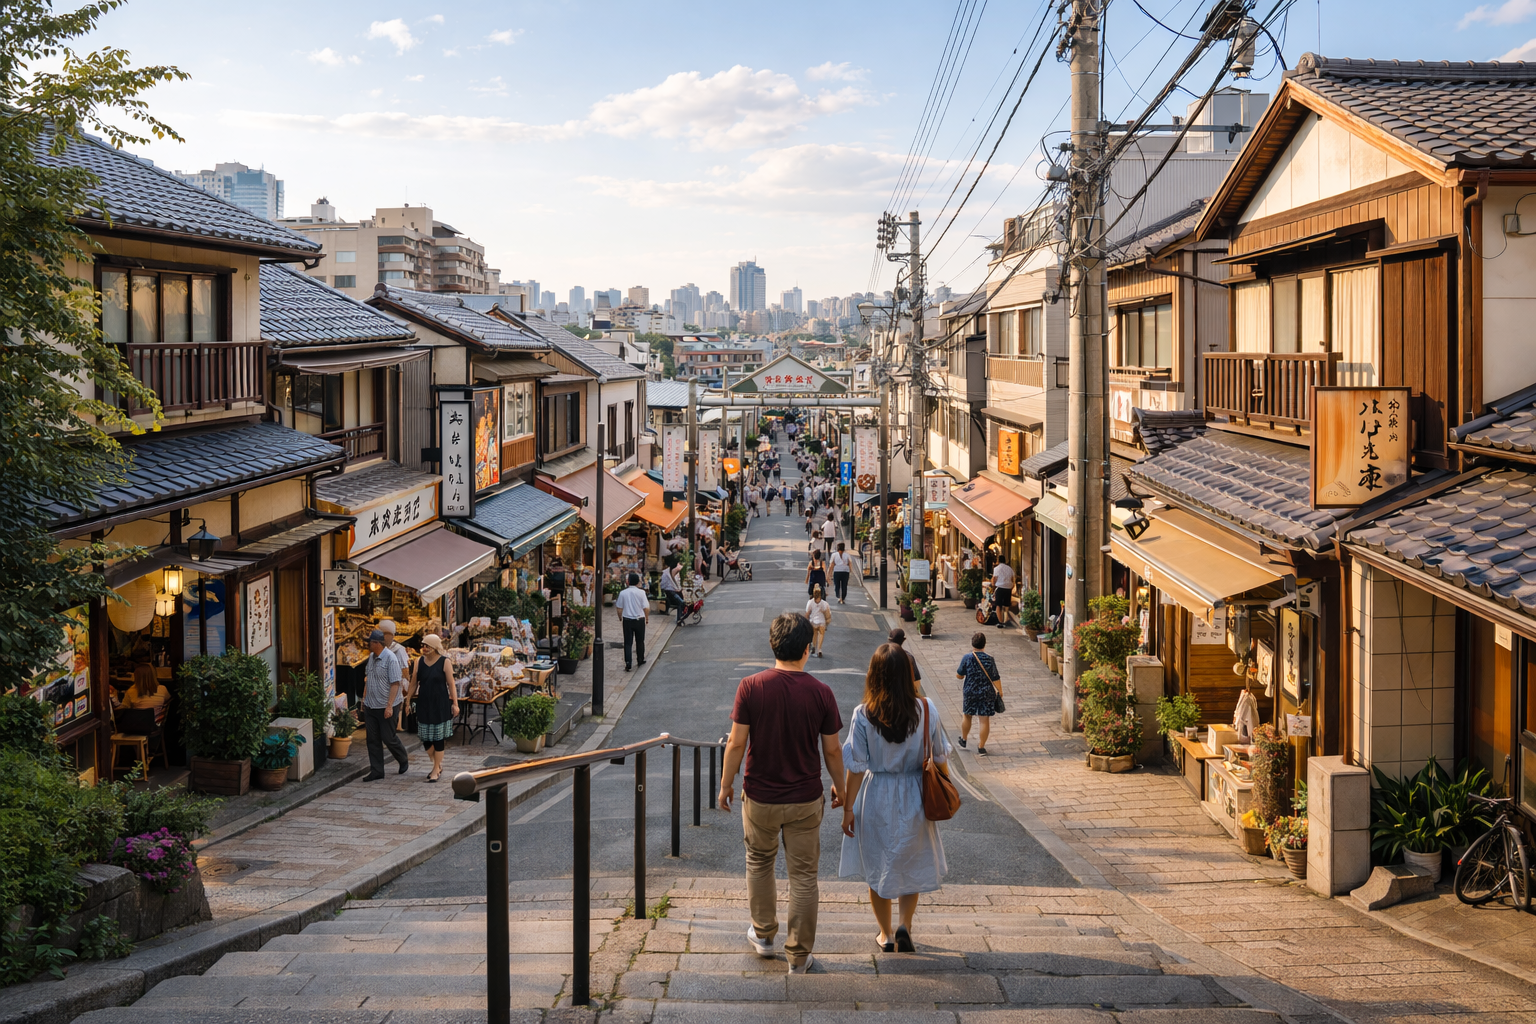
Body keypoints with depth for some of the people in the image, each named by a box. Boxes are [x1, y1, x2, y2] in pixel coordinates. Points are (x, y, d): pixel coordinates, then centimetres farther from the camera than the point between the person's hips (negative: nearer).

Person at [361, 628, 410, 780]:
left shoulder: (391, 659, -17)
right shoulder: (371, 657, 7)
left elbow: (395, 684, -19)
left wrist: (389, 706, -23)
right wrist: (364, 698, 17)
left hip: (385, 707, -7)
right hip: (370, 706, 7)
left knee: (388, 737, 2)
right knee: (372, 739, 7)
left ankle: (403, 760, 27)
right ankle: (376, 771, 13)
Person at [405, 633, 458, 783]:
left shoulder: (444, 662, -7)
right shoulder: (419, 662, 3)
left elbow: (451, 684, -6)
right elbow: (414, 683, 9)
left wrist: (455, 703, -9)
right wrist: (408, 698, 9)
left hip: (440, 704, -4)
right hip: (423, 704, 4)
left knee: (437, 738, 0)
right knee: (425, 738, 6)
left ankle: (436, 771, 11)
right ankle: (438, 765, 27)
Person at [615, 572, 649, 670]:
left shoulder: (623, 593, -4)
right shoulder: (641, 592, -9)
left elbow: (619, 608, 2)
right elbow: (646, 608, -8)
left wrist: (620, 617, 20)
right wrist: (647, 618, 8)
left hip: (627, 620, 1)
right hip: (639, 619, -1)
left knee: (628, 642, 2)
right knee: (640, 641, 16)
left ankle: (628, 663, -9)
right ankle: (641, 660, 28)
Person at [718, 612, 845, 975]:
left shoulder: (751, 687, -13)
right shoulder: (820, 692, -11)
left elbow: (736, 743, -10)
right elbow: (832, 749, -4)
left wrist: (726, 784, 4)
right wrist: (839, 787, 13)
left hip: (760, 797, 0)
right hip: (805, 799, 0)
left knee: (759, 863, 24)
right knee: (803, 876, 10)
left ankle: (763, 935, 37)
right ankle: (798, 957, 16)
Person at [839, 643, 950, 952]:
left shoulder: (863, 714, -16)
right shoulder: (925, 709, -13)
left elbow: (857, 767, -13)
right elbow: (939, 757, -3)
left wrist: (848, 808, -4)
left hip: (876, 798, -1)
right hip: (913, 798, 1)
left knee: (878, 866, 16)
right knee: (913, 864, 18)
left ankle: (885, 935, 24)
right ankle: (905, 925, 2)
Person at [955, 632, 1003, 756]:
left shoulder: (967, 658, -10)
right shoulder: (989, 659, -9)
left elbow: (959, 675, -2)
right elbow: (995, 678, -8)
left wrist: (963, 675, 20)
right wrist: (1000, 692, 3)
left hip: (970, 692, 1)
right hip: (987, 693, -1)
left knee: (967, 715, 21)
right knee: (985, 719, 4)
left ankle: (964, 740, 36)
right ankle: (981, 747, 5)